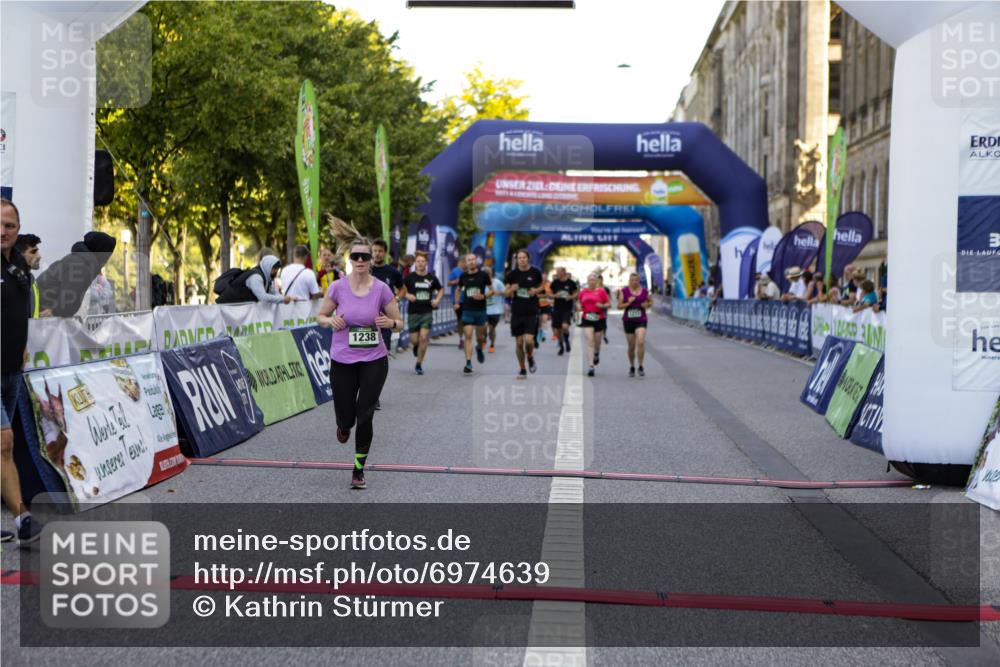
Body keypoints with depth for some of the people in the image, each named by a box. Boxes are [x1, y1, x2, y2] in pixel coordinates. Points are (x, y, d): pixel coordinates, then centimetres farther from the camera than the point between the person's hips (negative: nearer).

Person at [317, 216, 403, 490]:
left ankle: (359, 469, 15)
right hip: (342, 362, 1)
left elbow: (400, 323, 2)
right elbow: (320, 317, 6)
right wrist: (331, 321, -16)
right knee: (347, 417, 4)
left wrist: (390, 323, -20)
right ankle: (344, 425, 45)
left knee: (365, 416, -4)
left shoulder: (381, 289, -7)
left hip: (374, 361, 0)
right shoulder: (338, 287, -7)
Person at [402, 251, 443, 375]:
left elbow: (441, 290, 18)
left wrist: (437, 300, 1)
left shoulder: (432, 278, 3)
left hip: (427, 312, 0)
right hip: (413, 312, 0)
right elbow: (401, 291, 5)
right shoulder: (409, 277, -2)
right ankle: (416, 346, 41)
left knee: (424, 338, -11)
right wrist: (407, 296, -15)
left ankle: (419, 365, 2)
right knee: (415, 340, 1)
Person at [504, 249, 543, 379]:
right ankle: (522, 369, 21)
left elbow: (541, 286, 14)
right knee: (518, 342, 6)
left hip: (532, 312, -2)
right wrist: (511, 289, -15)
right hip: (517, 312, 2)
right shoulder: (512, 274, 1)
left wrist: (536, 290, -8)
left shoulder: (535, 272, -2)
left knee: (529, 339, -16)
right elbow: (506, 292, 8)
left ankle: (530, 358, 17)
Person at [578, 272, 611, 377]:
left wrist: (602, 306, -17)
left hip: (599, 319, 0)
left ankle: (597, 354, 50)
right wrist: (579, 307, -1)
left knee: (597, 341, 12)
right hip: (587, 319, 0)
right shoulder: (583, 292, 6)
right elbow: (579, 302, 20)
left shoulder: (601, 291, -1)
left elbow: (609, 304, 2)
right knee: (589, 341, -11)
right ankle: (591, 366, -13)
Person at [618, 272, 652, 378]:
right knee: (631, 346, 7)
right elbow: (619, 306, 0)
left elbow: (651, 301, 19)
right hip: (628, 320, 1)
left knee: (641, 342, -20)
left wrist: (647, 304, -3)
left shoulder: (644, 291, 3)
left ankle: (640, 367, -9)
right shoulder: (624, 291, 0)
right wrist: (628, 303, -16)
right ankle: (632, 367, 27)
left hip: (641, 320, -1)